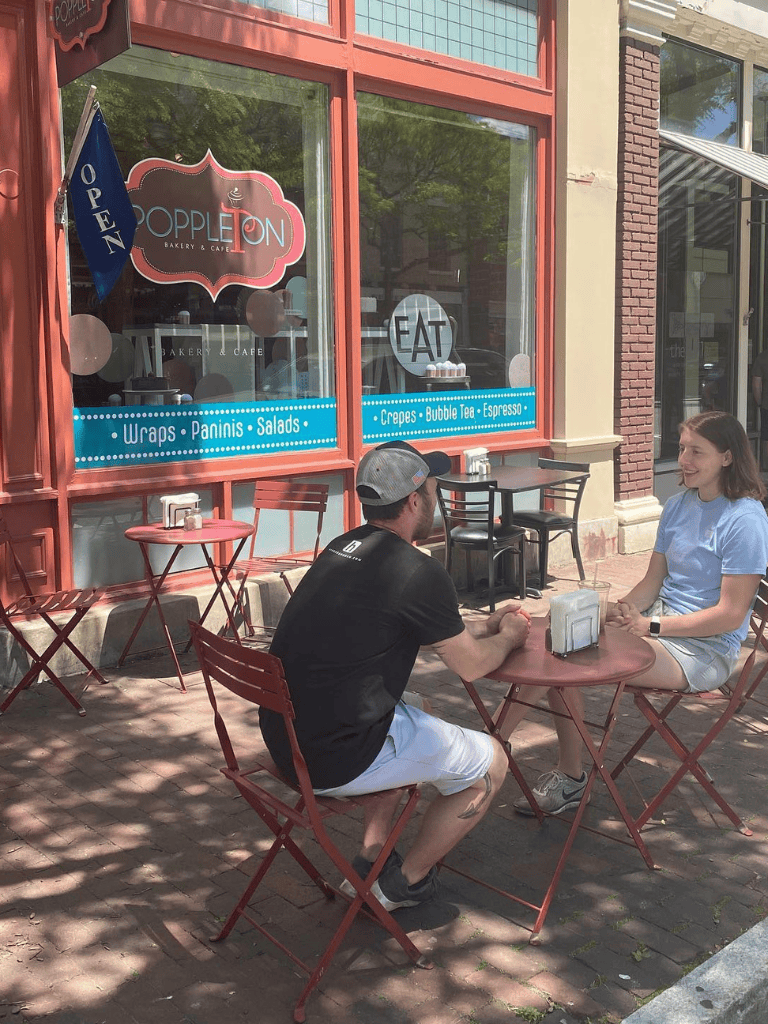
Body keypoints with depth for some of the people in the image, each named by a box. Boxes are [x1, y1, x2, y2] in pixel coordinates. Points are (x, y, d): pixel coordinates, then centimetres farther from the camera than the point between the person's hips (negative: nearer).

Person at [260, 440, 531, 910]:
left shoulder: (344, 548, 8)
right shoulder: (419, 572, -17)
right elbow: (472, 665, -3)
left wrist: (483, 627, 26)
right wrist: (508, 638, 18)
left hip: (284, 738, 9)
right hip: (338, 762, -9)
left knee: (412, 709, 33)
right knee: (490, 763, 9)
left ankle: (370, 861, 32)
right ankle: (404, 884, 24)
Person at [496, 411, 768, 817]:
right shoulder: (678, 506, 11)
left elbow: (730, 614, -16)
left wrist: (649, 626, -19)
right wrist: (621, 610, -8)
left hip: (704, 650, -8)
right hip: (660, 620, 8)